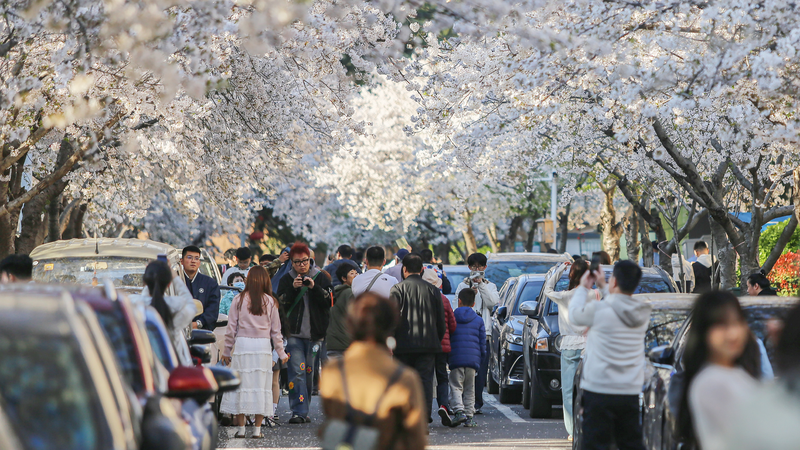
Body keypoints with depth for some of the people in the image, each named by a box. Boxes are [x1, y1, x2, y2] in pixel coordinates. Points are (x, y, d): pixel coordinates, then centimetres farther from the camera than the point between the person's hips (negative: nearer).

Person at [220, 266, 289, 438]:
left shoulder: (239, 300, 0)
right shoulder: (270, 302, 2)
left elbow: (231, 328, 3)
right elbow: (276, 331, 7)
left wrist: (227, 351, 12)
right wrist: (281, 353, 18)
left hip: (242, 345, -1)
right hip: (263, 346, 1)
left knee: (241, 385, 4)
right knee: (261, 385, 4)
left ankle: (241, 428, 4)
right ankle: (257, 428, 3)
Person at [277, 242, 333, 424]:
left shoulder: (321, 277, 7)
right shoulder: (287, 279, 8)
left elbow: (329, 302, -2)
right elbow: (281, 304, -1)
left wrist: (314, 288, -15)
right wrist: (293, 288, -14)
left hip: (314, 333, 1)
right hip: (294, 333, -1)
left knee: (309, 371, 5)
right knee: (297, 371, -12)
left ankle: (303, 410, 16)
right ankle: (299, 412, -16)